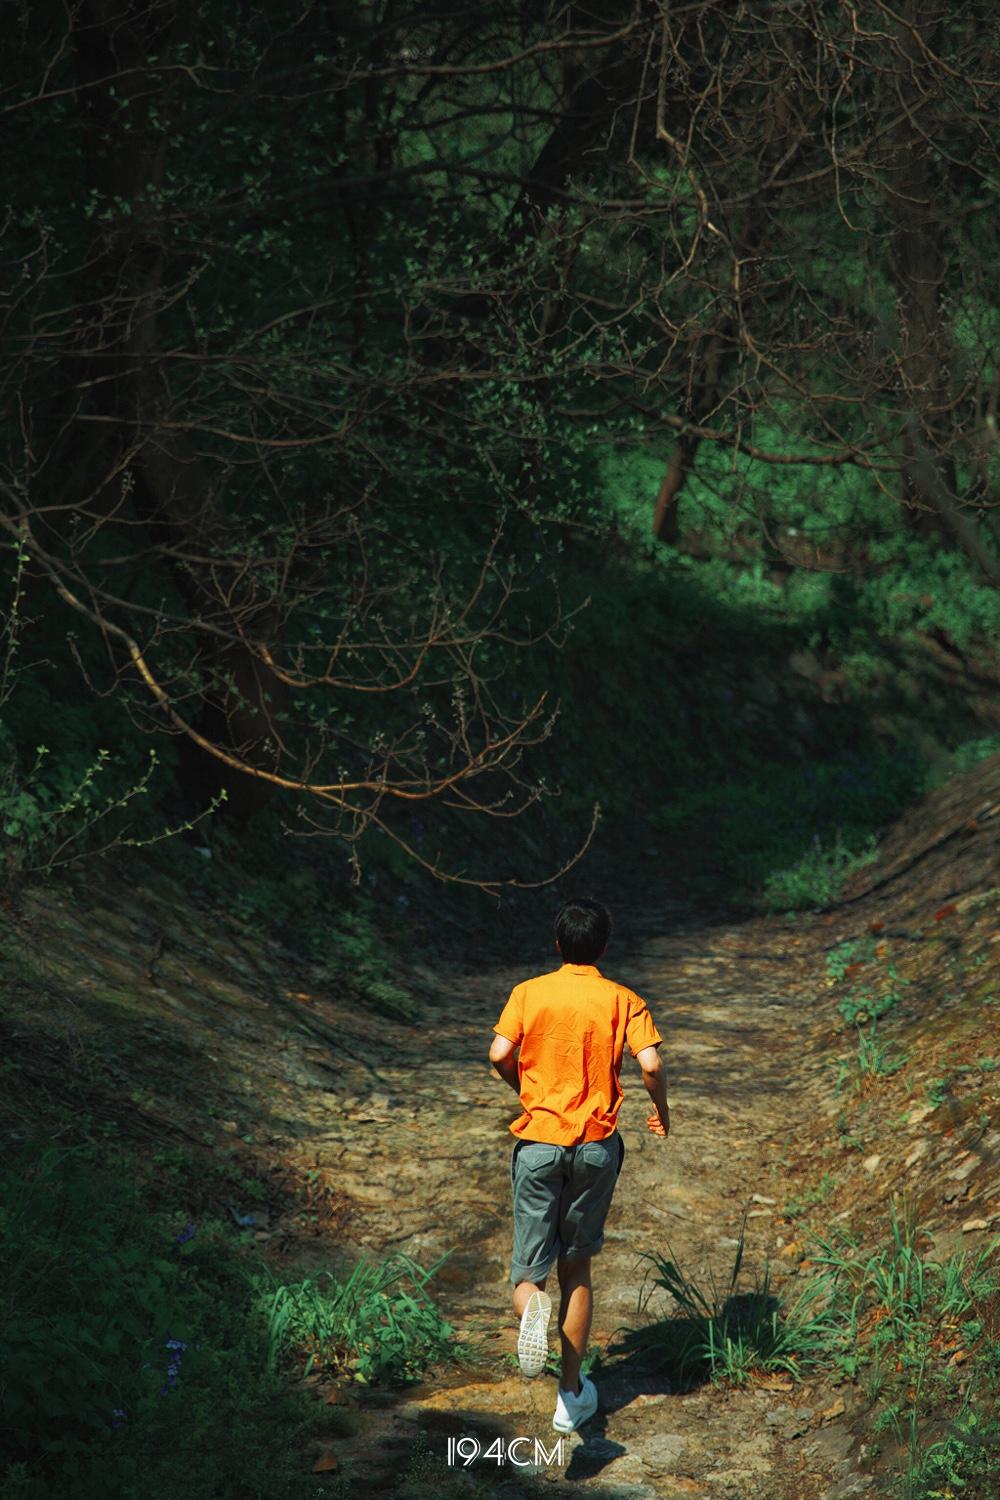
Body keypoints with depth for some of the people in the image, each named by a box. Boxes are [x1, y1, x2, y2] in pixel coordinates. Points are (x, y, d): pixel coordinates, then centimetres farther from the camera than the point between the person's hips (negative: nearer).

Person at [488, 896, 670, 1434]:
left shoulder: (529, 993, 1)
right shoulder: (622, 1000, 0)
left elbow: (500, 1054, -11)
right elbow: (650, 1063, -13)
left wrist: (526, 1092, 10)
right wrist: (661, 1110, 6)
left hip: (538, 1141, -1)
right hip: (596, 1146, 1)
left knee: (529, 1269, 6)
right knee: (577, 1267, 17)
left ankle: (532, 1303, -31)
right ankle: (571, 1394, 19)